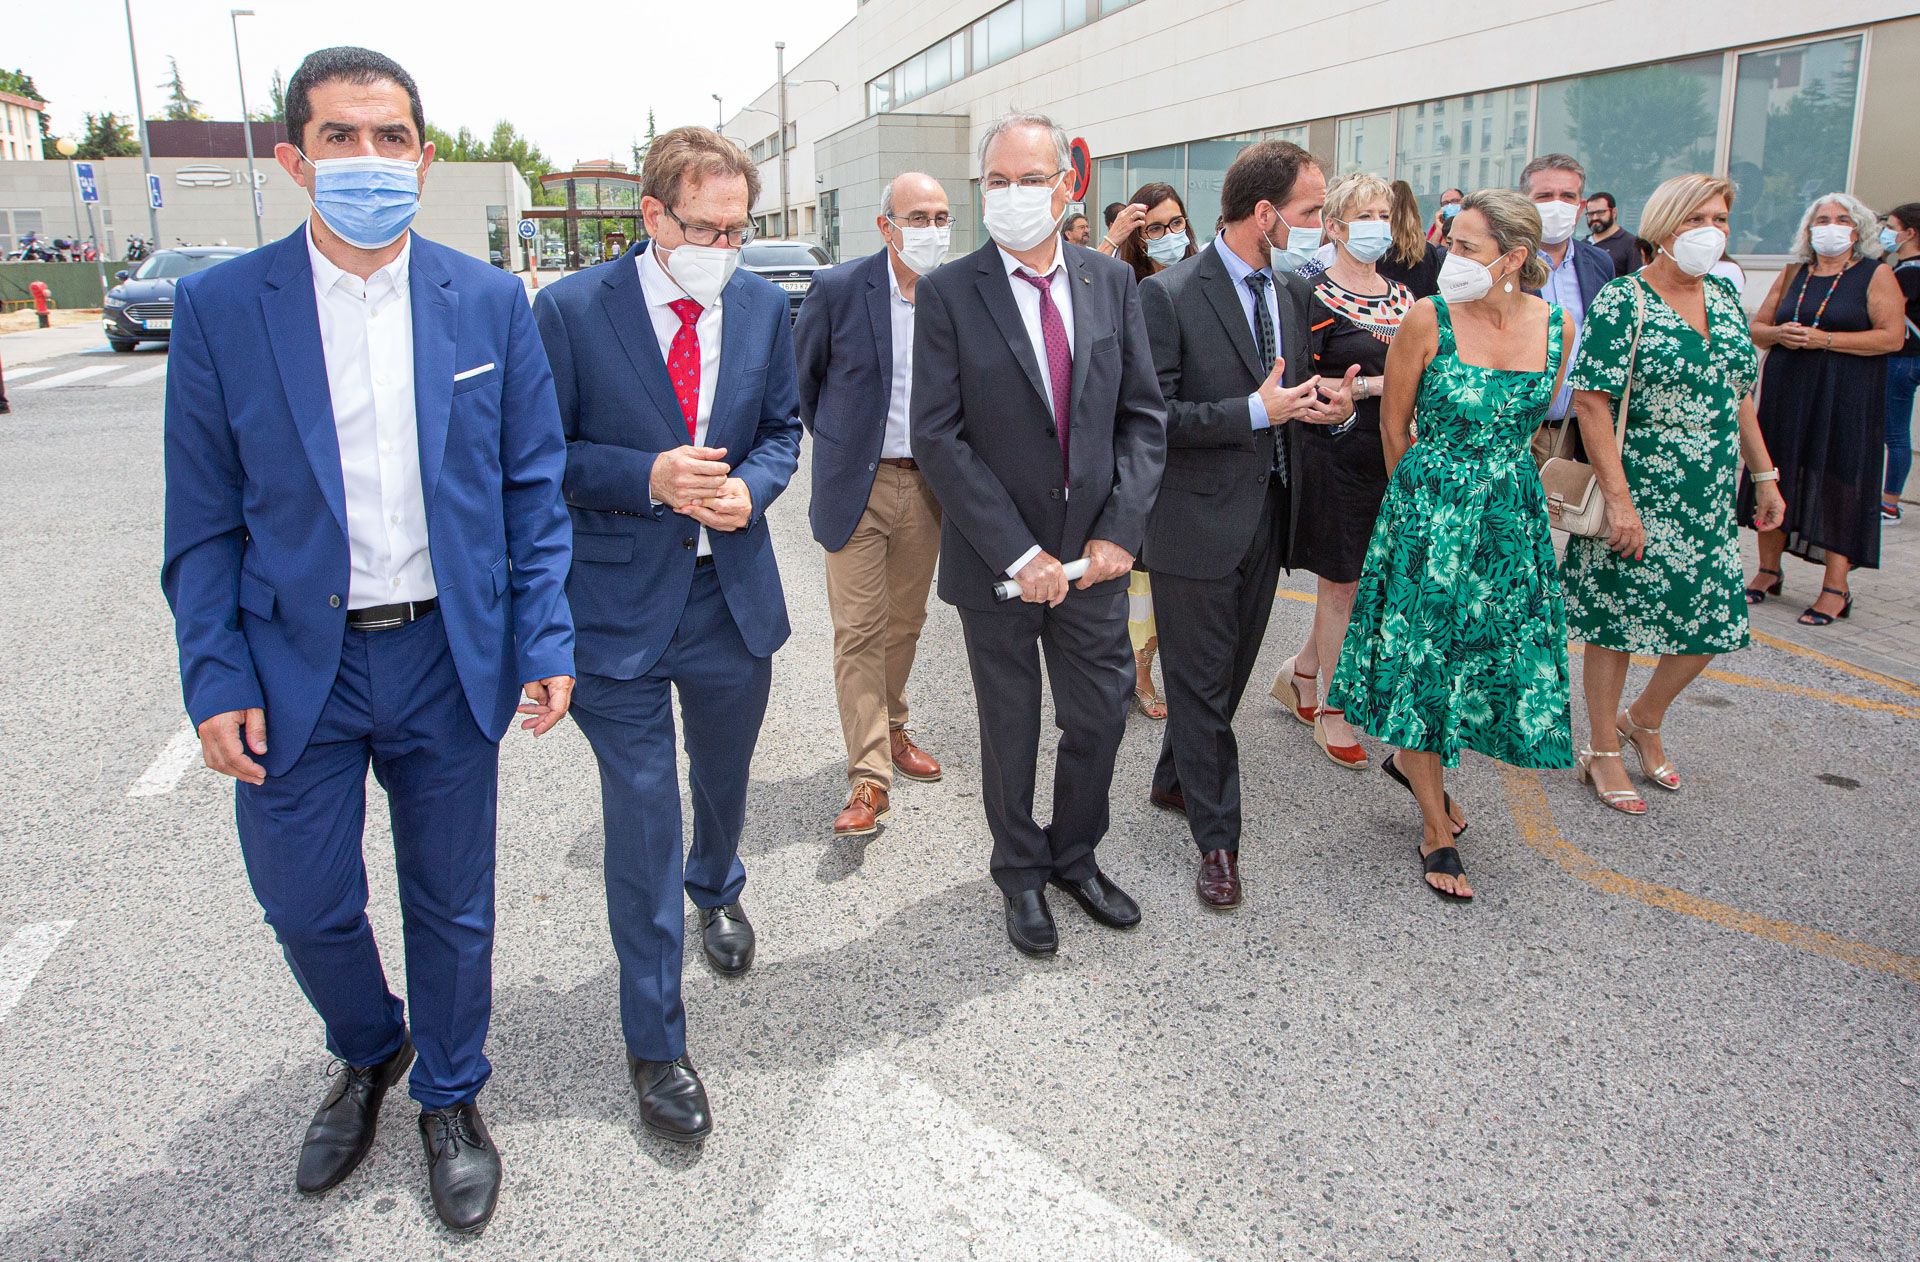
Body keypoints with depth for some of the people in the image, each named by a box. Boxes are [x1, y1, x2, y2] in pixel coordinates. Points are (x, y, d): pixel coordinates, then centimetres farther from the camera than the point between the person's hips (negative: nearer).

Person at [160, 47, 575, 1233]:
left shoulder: (491, 301, -1)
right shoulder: (220, 308, -3)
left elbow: (534, 488, 1)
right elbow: (204, 519, -1)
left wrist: (544, 642, -5)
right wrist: (215, 679, -6)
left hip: (450, 658, 0)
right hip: (294, 664, 0)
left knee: (453, 907, 13)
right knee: (306, 905, 13)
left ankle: (451, 1095, 38)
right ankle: (367, 1054, 45)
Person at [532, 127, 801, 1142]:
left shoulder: (762, 306, 2)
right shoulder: (571, 309, -10)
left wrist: (750, 485, -11)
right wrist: (648, 479, -22)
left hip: (733, 595, 4)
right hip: (620, 603, -4)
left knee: (723, 778, 25)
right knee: (641, 824, 0)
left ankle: (716, 890, 59)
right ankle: (654, 1046, 16)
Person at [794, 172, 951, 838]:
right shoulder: (838, 288, -9)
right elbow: (801, 373, 4)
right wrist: (833, 438, 6)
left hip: (927, 486, 3)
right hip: (856, 484, -3)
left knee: (905, 623, 16)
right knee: (859, 631, -3)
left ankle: (892, 729, 36)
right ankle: (868, 776, 2)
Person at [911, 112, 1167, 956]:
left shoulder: (1112, 282, 3)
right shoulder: (947, 294, -8)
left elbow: (1143, 417, 3)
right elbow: (937, 437, -13)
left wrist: (1118, 532, -9)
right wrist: (1019, 554, -17)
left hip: (1094, 555, 3)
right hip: (996, 561, -3)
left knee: (1100, 718, 13)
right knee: (1011, 729, 13)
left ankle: (1075, 858, 37)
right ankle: (1021, 876, 34)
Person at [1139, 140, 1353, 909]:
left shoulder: (1292, 291, 8)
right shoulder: (1169, 295, -15)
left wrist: (1328, 406, -3)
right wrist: (1256, 411, -22)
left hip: (1266, 515, 7)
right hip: (1199, 522, -7)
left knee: (1228, 672, 19)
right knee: (1202, 685, 4)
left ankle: (1173, 782, 40)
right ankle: (1216, 839, 16)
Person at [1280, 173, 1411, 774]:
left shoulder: (1401, 295, 13)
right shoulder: (1316, 296, -9)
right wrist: (1370, 386, -22)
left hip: (1390, 458, 7)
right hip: (1335, 459, -7)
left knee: (1363, 580, 11)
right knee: (1341, 584, 2)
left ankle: (1302, 669, 33)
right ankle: (1330, 713, 16)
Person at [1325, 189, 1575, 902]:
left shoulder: (1556, 326, -2)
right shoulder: (1428, 319, -12)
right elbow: (1394, 423, -1)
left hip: (1512, 517, 4)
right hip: (1427, 514, -4)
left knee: (1495, 653, 11)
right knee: (1422, 660, 3)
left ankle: (1415, 760, 39)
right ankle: (1437, 830, 18)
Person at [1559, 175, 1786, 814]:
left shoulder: (1724, 297, 11)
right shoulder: (1621, 301, -11)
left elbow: (1740, 396, 19)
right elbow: (1591, 402, -17)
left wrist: (1765, 475, 15)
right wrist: (1618, 498, -21)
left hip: (1712, 499, 7)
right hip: (1637, 497, -7)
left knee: (1713, 622, 8)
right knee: (1617, 623, 3)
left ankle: (1643, 720, 32)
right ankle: (1603, 754, 19)